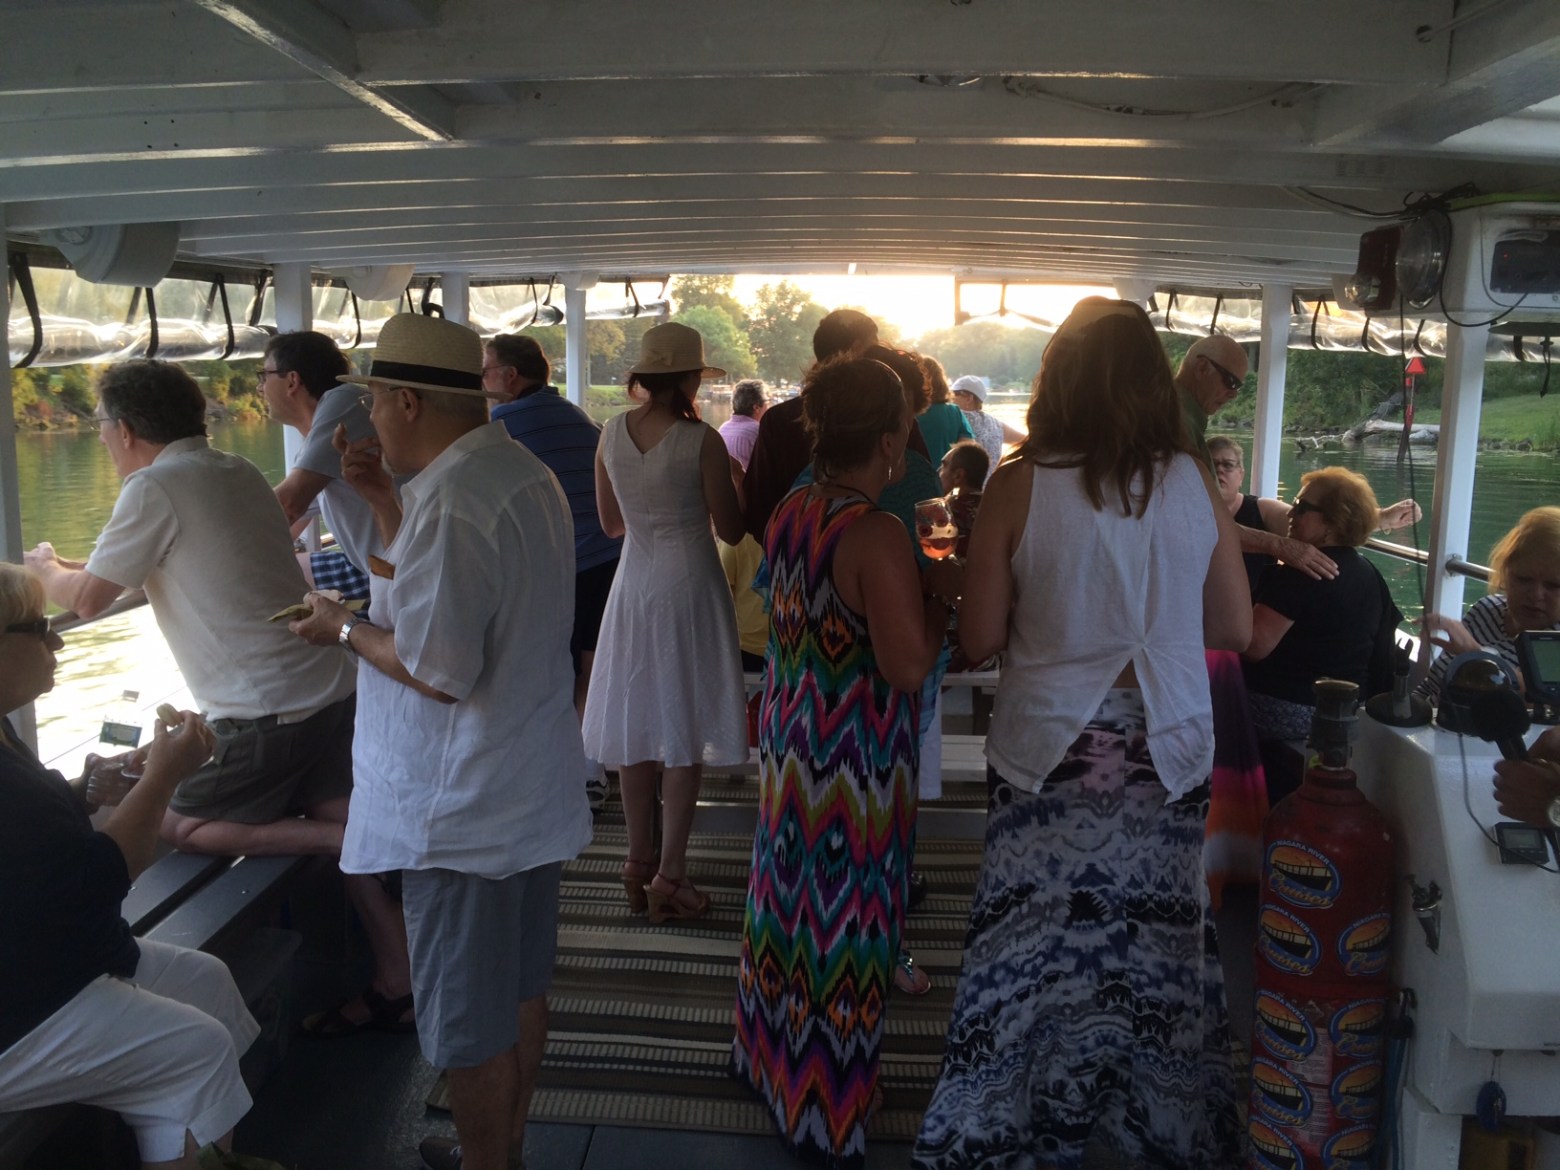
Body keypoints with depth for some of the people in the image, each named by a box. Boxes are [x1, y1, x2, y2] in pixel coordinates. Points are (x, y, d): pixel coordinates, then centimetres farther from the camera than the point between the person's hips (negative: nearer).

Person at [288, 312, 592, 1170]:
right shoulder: (522, 472, 8)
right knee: (520, 986, 22)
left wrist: (345, 629, -10)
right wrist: (384, 502, 11)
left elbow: (437, 670, -25)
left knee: (468, 1020, 8)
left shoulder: (450, 501, -24)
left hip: (463, 808, -10)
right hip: (533, 788, 10)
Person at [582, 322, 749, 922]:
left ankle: (640, 864, 25)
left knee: (637, 724, 14)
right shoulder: (701, 441, -14)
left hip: (634, 582, 5)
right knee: (684, 732, 3)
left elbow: (610, 522, 9)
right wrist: (727, 478, 8)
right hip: (689, 584, -5)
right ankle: (669, 876, 8)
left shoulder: (611, 434, 0)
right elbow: (731, 530, -8)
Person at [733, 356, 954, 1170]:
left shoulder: (789, 513, 2)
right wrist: (941, 591, -11)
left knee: (791, 889, 22)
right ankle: (830, 1102, 26)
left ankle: (774, 1053, 42)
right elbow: (909, 665, -25)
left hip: (790, 734, 8)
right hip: (856, 757, -8)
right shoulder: (877, 536, -24)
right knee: (844, 912, 8)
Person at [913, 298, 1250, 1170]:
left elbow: (980, 637, -6)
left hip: (1050, 750, -2)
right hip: (1170, 749, 2)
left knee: (1036, 951, 10)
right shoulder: (1195, 483, -3)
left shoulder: (1020, 484, -10)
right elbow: (1235, 628, 5)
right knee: (1160, 946, 14)